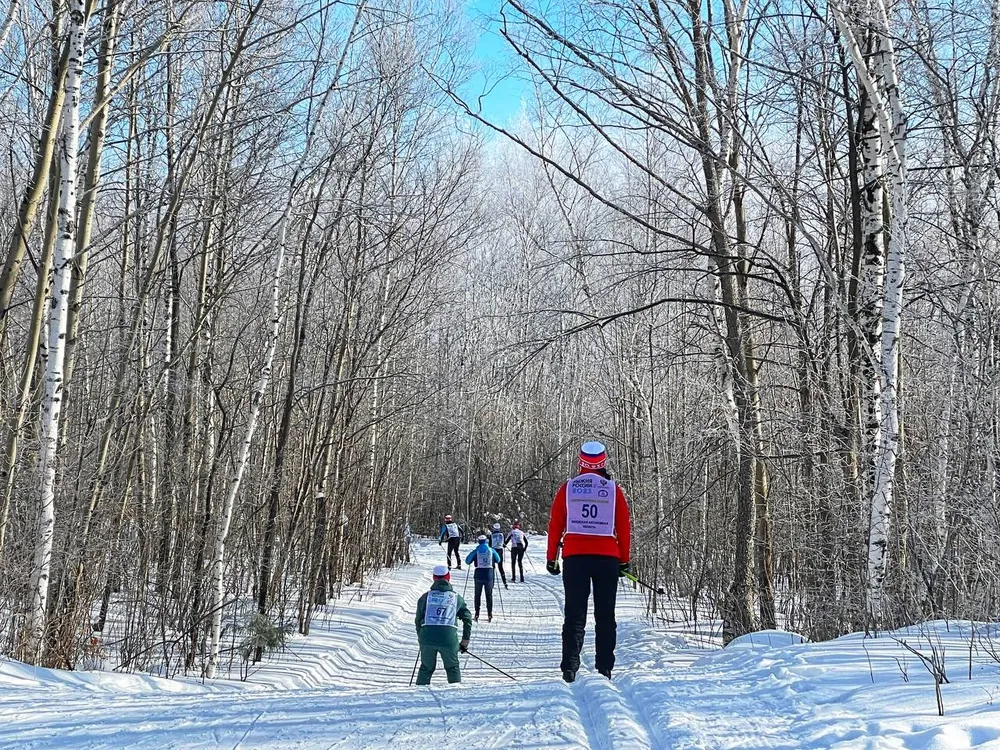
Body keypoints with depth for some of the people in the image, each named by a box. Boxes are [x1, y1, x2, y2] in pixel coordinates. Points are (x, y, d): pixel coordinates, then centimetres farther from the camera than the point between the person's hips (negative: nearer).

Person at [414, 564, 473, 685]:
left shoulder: (426, 596, 12)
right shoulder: (456, 597, 12)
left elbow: (418, 619, 15)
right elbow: (467, 618, 12)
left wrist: (420, 636, 28)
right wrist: (465, 640, 19)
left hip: (427, 638, 1)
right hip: (449, 639, -1)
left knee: (426, 668, 18)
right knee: (452, 668, 16)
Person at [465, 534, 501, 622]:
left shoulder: (476, 551, -3)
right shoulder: (491, 550, 0)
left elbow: (467, 561, 1)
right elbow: (498, 560, 13)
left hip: (479, 575, -1)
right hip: (489, 575, 1)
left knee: (478, 595, 10)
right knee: (489, 595, 9)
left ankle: (477, 615, 5)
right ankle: (489, 614, 5)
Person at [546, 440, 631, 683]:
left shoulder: (568, 488, 4)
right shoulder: (613, 490, 3)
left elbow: (555, 524, 4)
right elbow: (624, 528, 3)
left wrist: (551, 558, 9)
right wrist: (624, 560, 11)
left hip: (574, 557, 1)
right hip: (607, 558, 0)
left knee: (574, 615, 4)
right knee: (605, 616, 7)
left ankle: (570, 668, -2)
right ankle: (604, 668, 4)